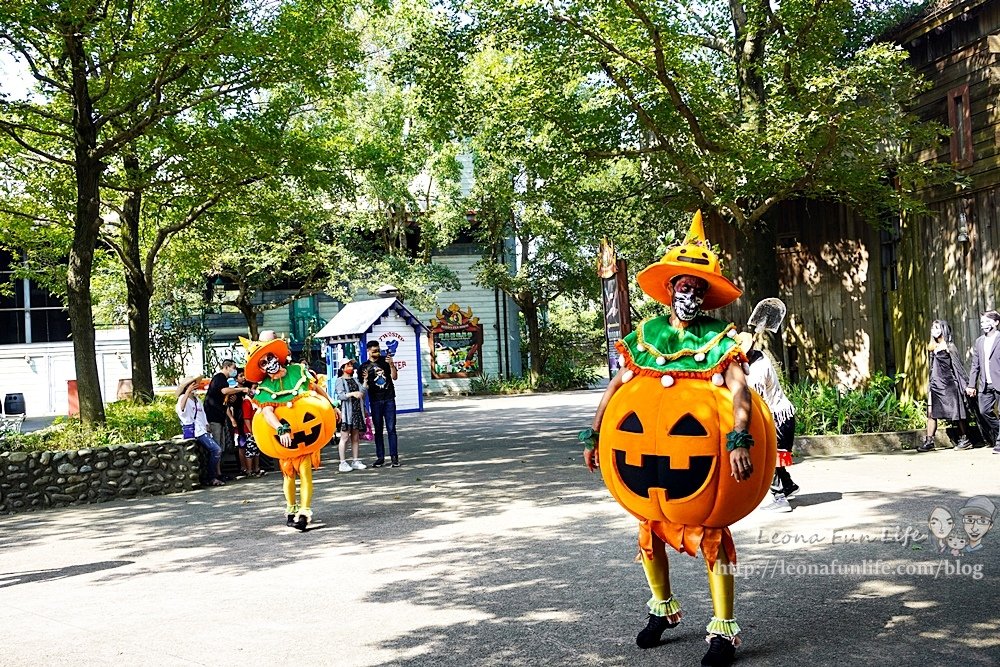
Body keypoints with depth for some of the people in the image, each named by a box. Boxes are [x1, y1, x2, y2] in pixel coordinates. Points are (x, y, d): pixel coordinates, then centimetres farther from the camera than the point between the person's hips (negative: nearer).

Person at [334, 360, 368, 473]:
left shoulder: (355, 380, 19)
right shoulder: (340, 381, 0)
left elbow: (362, 391, 7)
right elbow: (340, 395, -13)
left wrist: (365, 381, -7)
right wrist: (352, 393, -26)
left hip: (357, 411, 6)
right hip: (346, 412, -6)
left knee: (355, 437, 9)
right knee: (345, 437, -6)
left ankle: (356, 461, 14)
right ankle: (343, 463, -4)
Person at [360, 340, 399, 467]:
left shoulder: (385, 361, 7)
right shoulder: (365, 367, 5)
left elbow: (394, 377, 1)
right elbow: (364, 387, 4)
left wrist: (391, 365, -14)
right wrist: (365, 379, -18)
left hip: (389, 399, 0)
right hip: (375, 401, 0)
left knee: (391, 428, -2)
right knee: (378, 430, 5)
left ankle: (394, 457, -2)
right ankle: (380, 457, 10)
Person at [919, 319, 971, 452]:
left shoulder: (949, 346, -4)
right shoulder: (932, 347, 14)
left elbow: (958, 366, -5)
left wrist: (965, 383, -7)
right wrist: (930, 385, 17)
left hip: (949, 383, -6)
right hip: (936, 384, 6)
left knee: (956, 412, -1)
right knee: (931, 413, -1)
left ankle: (965, 440, 7)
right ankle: (928, 441, -2)